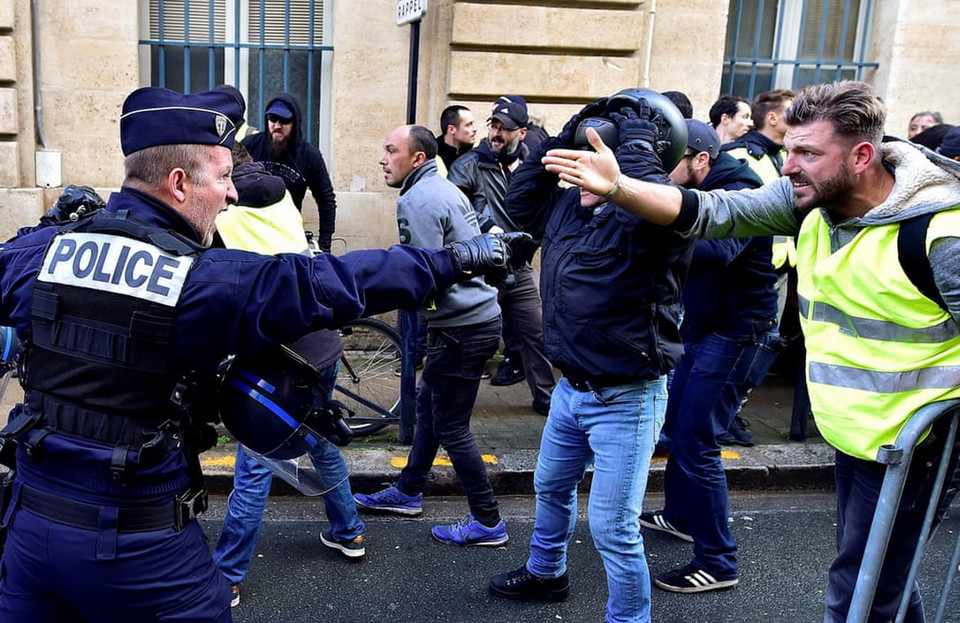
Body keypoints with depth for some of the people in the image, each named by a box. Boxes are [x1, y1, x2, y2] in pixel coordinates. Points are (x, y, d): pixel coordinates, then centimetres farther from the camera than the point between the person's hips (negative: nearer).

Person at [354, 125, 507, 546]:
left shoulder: (417, 200, -16)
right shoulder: (444, 188, 15)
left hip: (462, 327, -10)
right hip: (478, 315, 11)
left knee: (451, 428, -1)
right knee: (428, 406, 20)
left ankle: (488, 523, 10)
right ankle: (407, 492, 35)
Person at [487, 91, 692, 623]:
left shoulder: (651, 224, -21)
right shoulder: (566, 208, 3)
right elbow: (519, 198, 12)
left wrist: (636, 142, -26)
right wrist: (563, 138, 1)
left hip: (626, 399, -8)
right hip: (570, 389, 9)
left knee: (612, 528, -3)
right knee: (551, 487, 28)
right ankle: (545, 573, 53)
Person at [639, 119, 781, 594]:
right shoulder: (702, 194, 11)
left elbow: (714, 251, -40)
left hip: (737, 337, -10)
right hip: (701, 331, 10)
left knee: (695, 441, -8)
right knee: (677, 425, 18)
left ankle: (717, 562, 4)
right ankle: (679, 515, 38)